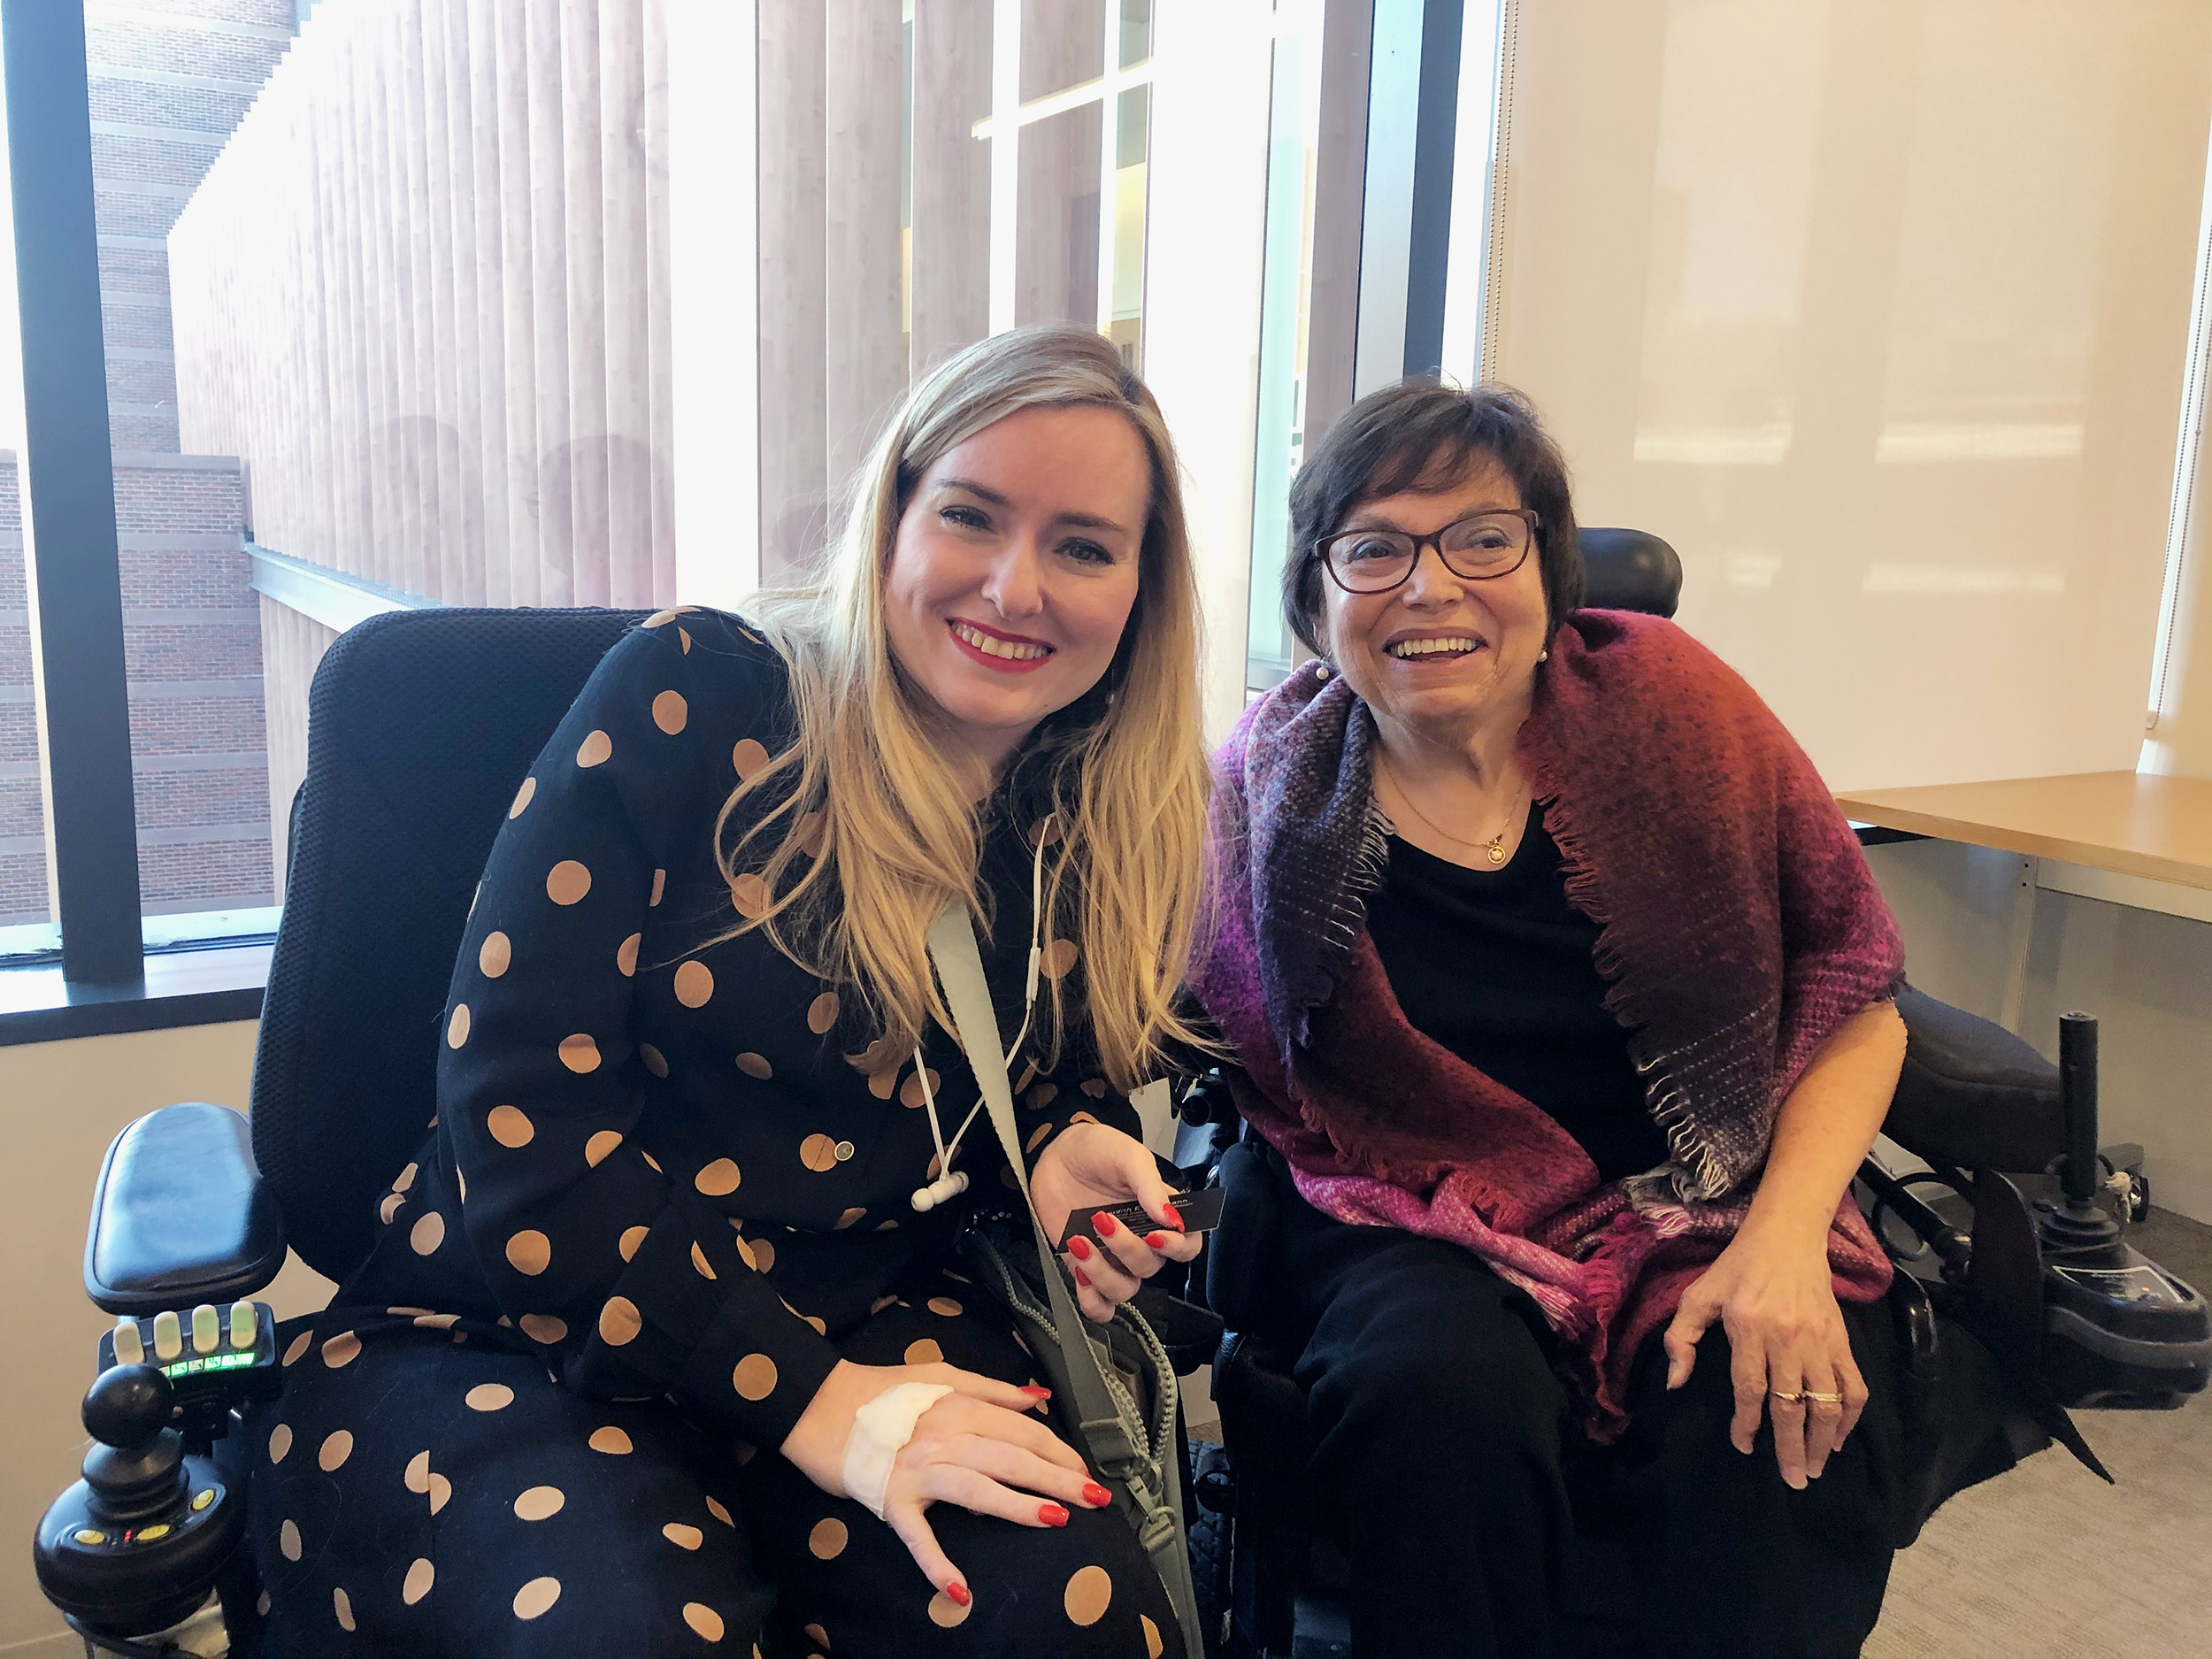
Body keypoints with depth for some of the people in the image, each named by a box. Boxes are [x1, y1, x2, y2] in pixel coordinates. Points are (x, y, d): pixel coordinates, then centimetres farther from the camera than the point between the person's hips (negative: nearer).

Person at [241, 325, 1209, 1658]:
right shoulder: (692, 699, -10)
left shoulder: (1102, 824, 3)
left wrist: (1067, 1151, -5)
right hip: (520, 1328, -3)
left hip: (871, 1325, 4)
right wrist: (810, 1400, -20)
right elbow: (522, 1119, -14)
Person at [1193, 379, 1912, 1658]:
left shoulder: (1668, 701, -5)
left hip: (1707, 1215, 1)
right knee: (1443, 1391, -31)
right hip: (1420, 1232, 0)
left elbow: (1854, 998, 1)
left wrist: (1784, 1241, -11)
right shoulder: (1273, 791, -5)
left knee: (1781, 1456, -26)